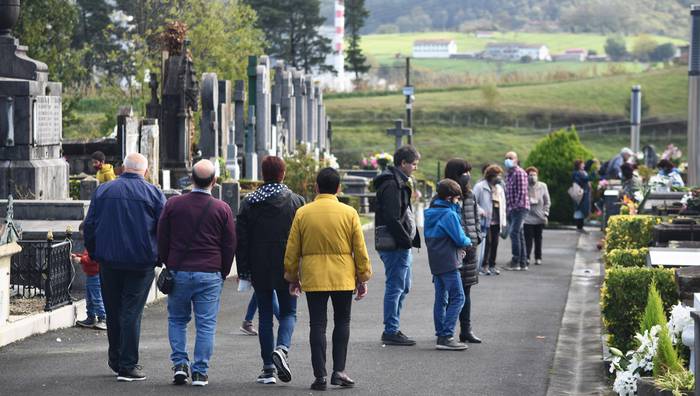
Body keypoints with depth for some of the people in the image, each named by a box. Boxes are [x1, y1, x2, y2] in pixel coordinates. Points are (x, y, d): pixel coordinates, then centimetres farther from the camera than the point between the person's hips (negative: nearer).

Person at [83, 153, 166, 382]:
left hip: (108, 261, 2)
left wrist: (94, 255, 15)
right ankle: (128, 365, -3)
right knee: (131, 312, -1)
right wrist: (159, 257, 6)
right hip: (141, 263, -2)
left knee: (113, 311, 14)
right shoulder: (153, 193, -2)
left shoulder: (102, 191, 4)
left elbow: (89, 226, 5)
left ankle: (115, 359, 24)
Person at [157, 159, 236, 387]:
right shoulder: (222, 209, -2)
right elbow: (230, 245, 2)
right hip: (210, 274, -1)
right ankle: (200, 372, 1)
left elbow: (162, 240, 6)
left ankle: (179, 363, 4)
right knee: (206, 324, 3)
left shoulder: (173, 204, 0)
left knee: (177, 320, 16)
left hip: (178, 272, 1)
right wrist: (223, 273, 14)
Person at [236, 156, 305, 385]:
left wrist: (243, 271, 5)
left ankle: (269, 368, 6)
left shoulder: (249, 203, 1)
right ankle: (281, 348, -17)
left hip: (259, 269, 1)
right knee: (288, 312, 11)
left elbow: (241, 240, 1)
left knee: (265, 315, 9)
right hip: (287, 268, -1)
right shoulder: (296, 202, -3)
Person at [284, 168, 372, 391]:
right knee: (342, 321, 13)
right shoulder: (349, 213, -3)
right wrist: (363, 278, 9)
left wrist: (292, 278, 15)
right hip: (343, 278, 0)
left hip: (313, 278, 0)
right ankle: (339, 371, 4)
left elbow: (292, 250, 4)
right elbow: (360, 249, 0)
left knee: (317, 325, 3)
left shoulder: (303, 213, -1)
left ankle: (320, 376, 0)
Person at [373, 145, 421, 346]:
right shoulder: (392, 185, -15)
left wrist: (410, 239, 15)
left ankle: (393, 329, 22)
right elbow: (392, 218, -22)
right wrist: (407, 239, -18)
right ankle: (391, 331, -3)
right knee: (396, 287, -6)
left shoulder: (398, 183, 18)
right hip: (395, 245, -11)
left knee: (403, 286, 16)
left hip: (401, 245, 11)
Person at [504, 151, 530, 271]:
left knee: (514, 233, -14)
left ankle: (515, 263, -15)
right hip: (512, 209, 9)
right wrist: (508, 207, 14)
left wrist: (515, 206, -19)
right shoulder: (508, 174, 19)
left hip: (520, 207, -9)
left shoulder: (519, 173, -10)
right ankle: (523, 263, 12)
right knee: (519, 235, 9)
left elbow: (521, 192, -16)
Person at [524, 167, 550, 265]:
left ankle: (538, 258, 16)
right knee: (528, 238, -7)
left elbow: (547, 202, 7)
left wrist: (545, 214, 0)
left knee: (538, 239, 9)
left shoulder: (542, 186, 2)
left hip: (539, 218, 3)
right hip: (527, 218, -3)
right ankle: (527, 257, -4)